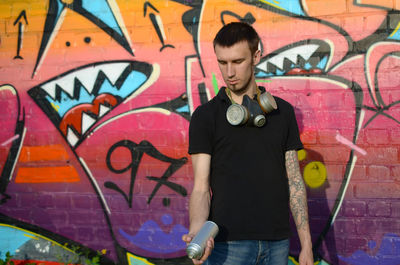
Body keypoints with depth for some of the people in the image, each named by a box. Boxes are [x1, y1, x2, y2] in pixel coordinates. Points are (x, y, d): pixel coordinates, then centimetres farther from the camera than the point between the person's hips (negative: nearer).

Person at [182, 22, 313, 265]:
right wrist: (196, 230, -25)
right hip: (227, 244, -3)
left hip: (277, 242, 3)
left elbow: (294, 182, 8)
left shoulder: (283, 111, 7)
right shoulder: (206, 115, -1)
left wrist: (306, 244, 3)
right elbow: (201, 187, -6)